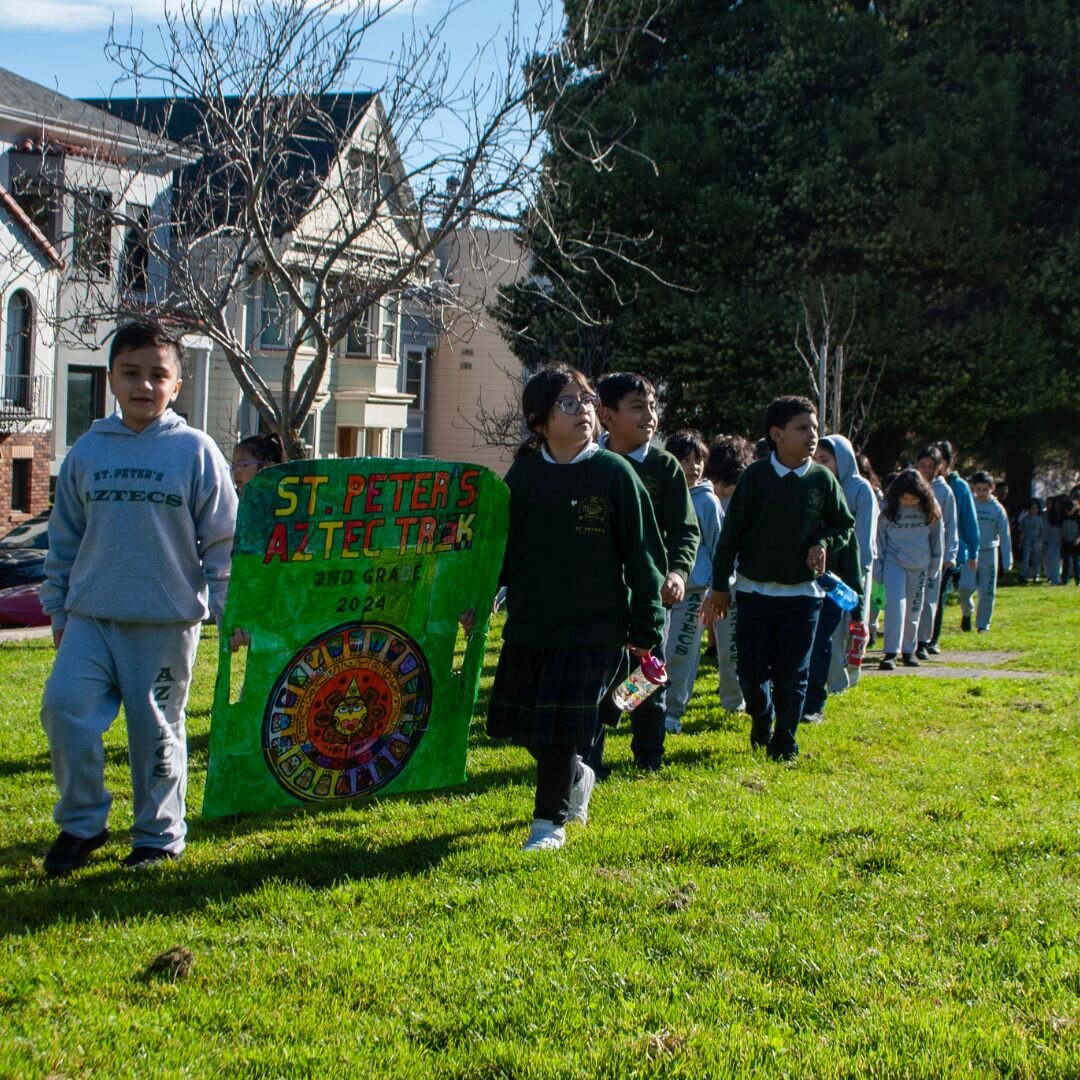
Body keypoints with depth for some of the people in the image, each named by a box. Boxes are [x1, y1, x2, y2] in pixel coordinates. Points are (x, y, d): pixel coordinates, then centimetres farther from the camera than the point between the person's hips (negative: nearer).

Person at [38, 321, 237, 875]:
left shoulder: (196, 451, -1)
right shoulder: (87, 451, 8)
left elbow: (222, 539, 2)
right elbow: (64, 540, 16)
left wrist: (226, 607, -2)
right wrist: (58, 610, 15)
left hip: (167, 622, -3)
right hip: (90, 616, 3)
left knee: (156, 728, 4)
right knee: (64, 706, -11)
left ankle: (159, 835, 20)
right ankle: (81, 822, 7)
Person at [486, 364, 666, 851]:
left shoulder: (614, 473, -6)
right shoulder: (523, 475, 3)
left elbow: (642, 555, -4)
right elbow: (500, 545, 12)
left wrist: (645, 632, -5)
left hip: (593, 627, -4)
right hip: (527, 624, 4)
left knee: (560, 727, -6)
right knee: (521, 724, 12)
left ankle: (551, 821, 11)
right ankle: (578, 777, 39)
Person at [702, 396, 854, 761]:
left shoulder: (822, 479, -1)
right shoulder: (755, 477, -6)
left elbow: (844, 524, 13)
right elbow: (731, 532, -1)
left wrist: (824, 543, -8)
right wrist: (720, 586, 0)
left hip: (802, 593, 1)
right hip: (754, 590, -1)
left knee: (792, 675, 3)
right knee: (751, 670, 1)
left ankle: (784, 743, 17)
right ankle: (762, 719, 30)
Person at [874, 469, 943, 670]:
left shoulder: (930, 508, -4)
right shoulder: (888, 508, -8)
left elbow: (937, 535, 8)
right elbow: (878, 536, -1)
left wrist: (935, 566, 9)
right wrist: (877, 568, -2)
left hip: (920, 564, 2)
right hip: (894, 561, -2)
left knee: (914, 609, 9)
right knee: (895, 604, -16)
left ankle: (909, 650, 22)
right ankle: (891, 652, -18)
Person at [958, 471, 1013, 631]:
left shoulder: (998, 509, 0)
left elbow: (1004, 536, 1)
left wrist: (1007, 562, -4)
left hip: (989, 553, 1)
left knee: (987, 592, 2)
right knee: (966, 587, -11)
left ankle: (983, 624, 14)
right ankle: (966, 612, 18)